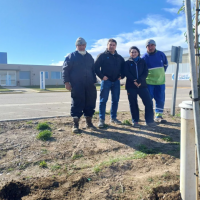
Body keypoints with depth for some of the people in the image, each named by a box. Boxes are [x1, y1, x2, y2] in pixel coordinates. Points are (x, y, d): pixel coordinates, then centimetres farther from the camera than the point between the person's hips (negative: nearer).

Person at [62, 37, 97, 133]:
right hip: (77, 85, -4)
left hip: (89, 85, 5)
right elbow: (65, 69, -1)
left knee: (90, 103, 5)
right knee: (77, 103, -6)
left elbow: (93, 70, 24)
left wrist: (94, 81, 17)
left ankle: (89, 122, 17)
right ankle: (75, 124, 0)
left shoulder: (89, 57, 19)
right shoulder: (71, 56, 5)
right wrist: (66, 82, -10)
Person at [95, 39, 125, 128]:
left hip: (116, 81, 5)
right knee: (103, 100, -5)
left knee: (115, 100, 7)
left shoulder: (119, 57, 14)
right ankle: (101, 119, -1)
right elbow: (96, 67, -6)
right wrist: (102, 76, -13)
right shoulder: (102, 56, 0)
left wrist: (121, 76, 7)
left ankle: (113, 118, 18)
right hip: (106, 81, -4)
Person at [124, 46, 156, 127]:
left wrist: (139, 80, -15)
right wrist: (134, 81, -18)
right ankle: (135, 121, 12)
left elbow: (145, 72, 1)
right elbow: (126, 73, -4)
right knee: (133, 104, 2)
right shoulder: (127, 62, 10)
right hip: (131, 86, -1)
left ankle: (149, 121, 3)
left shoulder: (142, 61, 13)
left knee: (149, 102, -6)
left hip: (142, 85, 1)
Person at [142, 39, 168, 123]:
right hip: (149, 82, -3)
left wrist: (161, 73, 16)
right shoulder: (144, 57, -4)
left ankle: (158, 116, 15)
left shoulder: (161, 54, 3)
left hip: (160, 82, 3)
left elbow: (165, 64, 18)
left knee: (161, 99, 4)